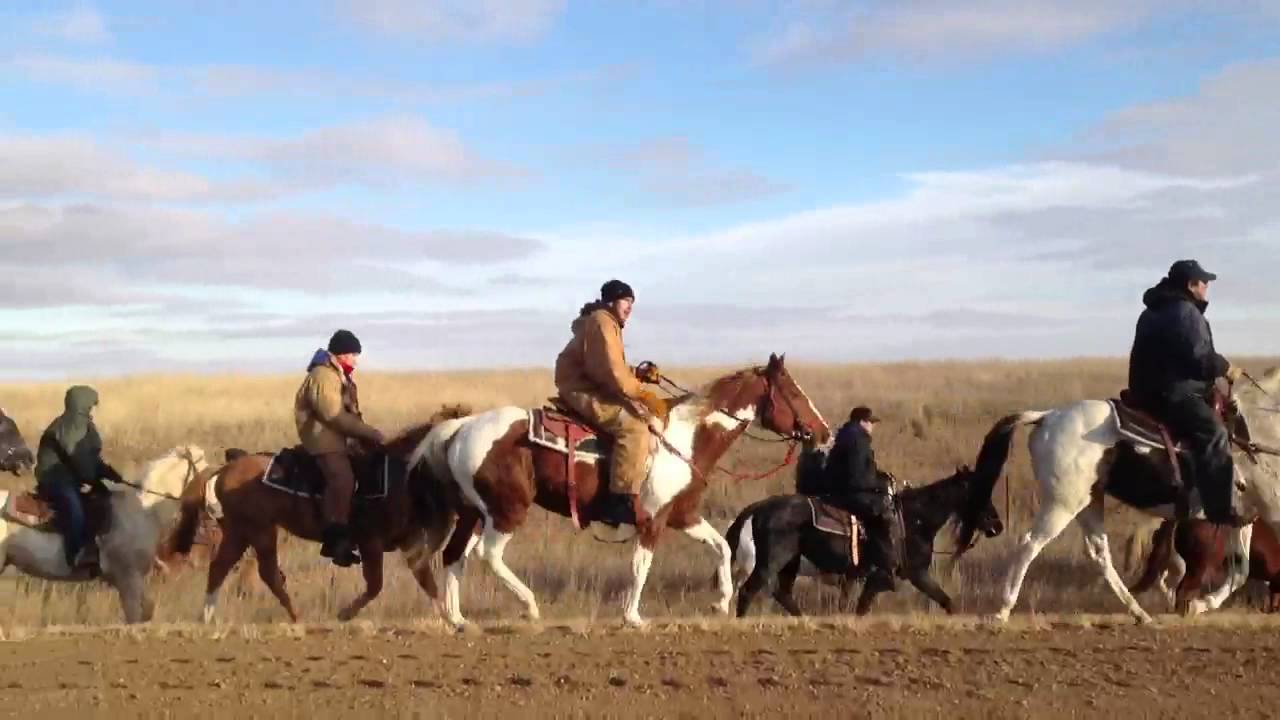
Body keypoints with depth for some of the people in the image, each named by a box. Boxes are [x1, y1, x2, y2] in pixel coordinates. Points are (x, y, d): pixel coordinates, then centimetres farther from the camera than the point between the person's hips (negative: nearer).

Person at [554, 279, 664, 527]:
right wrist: (642, 393, -18)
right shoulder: (601, 322, -14)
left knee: (642, 414, 16)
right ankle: (621, 502, -29)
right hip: (581, 390, -11)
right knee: (634, 427, -24)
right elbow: (611, 371, -22)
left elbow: (614, 369, 20)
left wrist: (639, 373, 4)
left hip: (591, 387, 11)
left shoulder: (609, 324, 21)